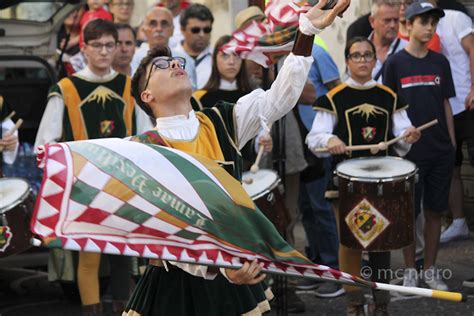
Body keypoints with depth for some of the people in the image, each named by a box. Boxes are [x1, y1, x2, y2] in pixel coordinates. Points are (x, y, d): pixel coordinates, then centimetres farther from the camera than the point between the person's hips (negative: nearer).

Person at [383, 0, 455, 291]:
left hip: (441, 151, 3)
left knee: (435, 211, 8)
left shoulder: (440, 62, 7)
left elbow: (446, 104, 11)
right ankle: (410, 270, 15)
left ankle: (431, 269, 19)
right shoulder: (396, 63, -3)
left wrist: (452, 142, 7)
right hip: (410, 151, -3)